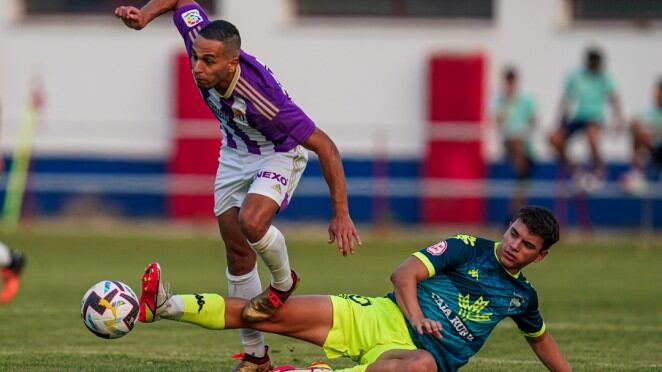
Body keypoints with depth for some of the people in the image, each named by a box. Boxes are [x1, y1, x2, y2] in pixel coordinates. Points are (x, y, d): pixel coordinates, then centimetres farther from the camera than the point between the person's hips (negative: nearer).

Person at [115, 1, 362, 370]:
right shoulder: (200, 41, -29)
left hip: (281, 153, -6)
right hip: (235, 151, 6)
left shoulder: (261, 96, -42)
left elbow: (324, 146, -35)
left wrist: (341, 214, -35)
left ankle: (284, 282, 1)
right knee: (237, 252, 4)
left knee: (252, 222, -32)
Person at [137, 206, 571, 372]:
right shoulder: (469, 249, 6)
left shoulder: (522, 295, 14)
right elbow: (404, 274, 0)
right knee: (277, 313, -16)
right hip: (381, 318, 1)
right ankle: (166, 305, -24)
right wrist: (416, 316, -16)